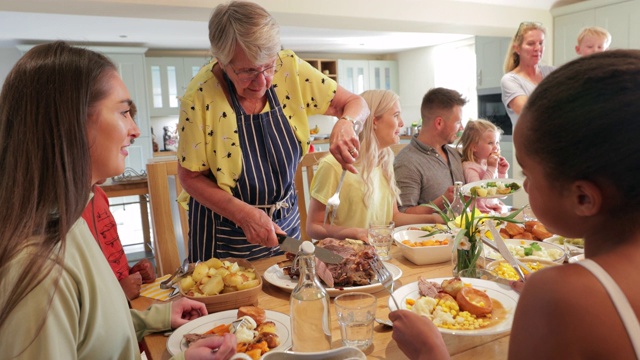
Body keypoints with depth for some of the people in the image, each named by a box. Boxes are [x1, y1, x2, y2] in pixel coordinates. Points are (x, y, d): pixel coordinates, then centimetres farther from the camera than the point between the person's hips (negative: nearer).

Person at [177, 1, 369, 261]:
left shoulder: (291, 69, -14)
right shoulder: (200, 97, -22)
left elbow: (355, 103, -6)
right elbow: (191, 177, -13)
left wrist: (345, 123, -30)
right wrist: (245, 214, -26)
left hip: (285, 221, 4)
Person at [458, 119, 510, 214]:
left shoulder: (492, 165, 12)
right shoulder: (469, 167, -11)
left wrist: (502, 173, 4)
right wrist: (491, 168, -17)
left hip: (497, 209, 8)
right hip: (480, 212, -8)